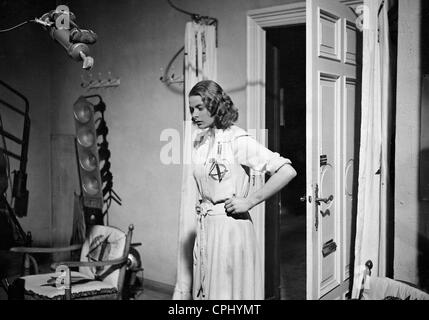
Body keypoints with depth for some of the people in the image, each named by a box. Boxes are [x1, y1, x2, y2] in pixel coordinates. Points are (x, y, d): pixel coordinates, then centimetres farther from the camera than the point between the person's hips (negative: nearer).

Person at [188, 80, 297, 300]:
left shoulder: (237, 140, -13)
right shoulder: (200, 141, 8)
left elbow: (287, 171, -21)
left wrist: (249, 201, -16)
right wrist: (201, 207, 6)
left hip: (230, 226, -7)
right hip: (205, 226, 7)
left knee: (227, 292, 3)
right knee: (204, 290, 15)